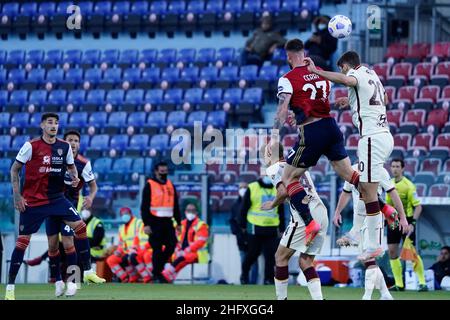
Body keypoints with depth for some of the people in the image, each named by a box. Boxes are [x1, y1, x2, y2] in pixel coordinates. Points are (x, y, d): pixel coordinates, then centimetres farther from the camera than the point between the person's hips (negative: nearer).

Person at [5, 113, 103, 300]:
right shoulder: (31, 146, -10)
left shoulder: (65, 147, 2)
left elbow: (71, 167, 19)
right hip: (32, 200, -4)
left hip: (56, 198, 4)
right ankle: (10, 287, 1)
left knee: (80, 226, -10)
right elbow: (14, 169, -4)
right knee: (23, 241, -4)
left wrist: (75, 177, -4)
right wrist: (17, 196, -10)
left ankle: (87, 271, 2)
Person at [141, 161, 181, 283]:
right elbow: (144, 206, -8)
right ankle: (156, 274, 2)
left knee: (171, 245, -1)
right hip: (155, 222, -6)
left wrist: (178, 222, 16)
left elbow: (175, 205, 20)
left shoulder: (170, 185, 15)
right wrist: (146, 224, -14)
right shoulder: (150, 185, -4)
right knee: (157, 249, -5)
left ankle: (158, 267, 15)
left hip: (167, 222, 6)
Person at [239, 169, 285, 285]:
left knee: (271, 255, -2)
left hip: (272, 229, 3)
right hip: (255, 228, -3)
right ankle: (244, 273, 23)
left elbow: (281, 211, 18)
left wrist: (282, 229, 15)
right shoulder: (252, 188, 1)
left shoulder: (277, 190, 13)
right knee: (253, 253, 2)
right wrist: (243, 225, 2)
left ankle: (269, 279, 4)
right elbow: (244, 208, 3)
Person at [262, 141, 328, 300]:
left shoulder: (275, 168, 2)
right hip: (322, 214, 7)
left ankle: (281, 298, 6)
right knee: (305, 261, 12)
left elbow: (284, 191, -13)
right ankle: (318, 298, -3)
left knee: (281, 257, 5)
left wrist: (272, 204, 4)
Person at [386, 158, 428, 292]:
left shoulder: (409, 185, -12)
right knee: (392, 252, 1)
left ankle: (422, 282, 0)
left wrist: (412, 223, -21)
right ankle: (399, 284, 8)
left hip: (406, 222, -6)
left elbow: (418, 206, -12)